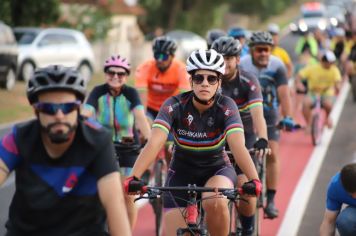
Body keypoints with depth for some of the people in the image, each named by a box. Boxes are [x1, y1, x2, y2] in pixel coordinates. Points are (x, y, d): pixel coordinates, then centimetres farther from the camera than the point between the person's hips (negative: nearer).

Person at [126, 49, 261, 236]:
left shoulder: (226, 107, -19)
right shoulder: (174, 106, -19)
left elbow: (238, 146, -33)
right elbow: (154, 143, -31)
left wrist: (254, 180, -49)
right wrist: (134, 177, -46)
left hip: (217, 171, -1)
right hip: (182, 173, 1)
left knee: (215, 203, -34)